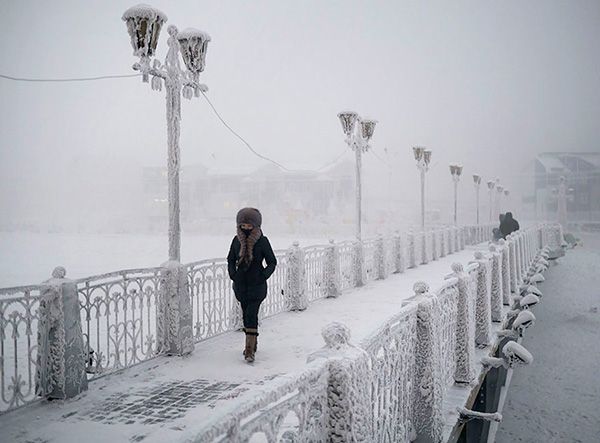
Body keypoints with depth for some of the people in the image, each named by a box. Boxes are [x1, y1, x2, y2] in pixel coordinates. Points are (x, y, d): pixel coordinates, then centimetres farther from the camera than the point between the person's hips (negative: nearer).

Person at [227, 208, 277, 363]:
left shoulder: (262, 241, -8)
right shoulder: (237, 240, 2)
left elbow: (272, 262, 0)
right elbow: (230, 260, 14)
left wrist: (263, 275, -12)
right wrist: (232, 274, -1)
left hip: (257, 285, -4)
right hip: (241, 284, 4)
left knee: (251, 315, -13)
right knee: (247, 314, 13)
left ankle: (250, 350, -12)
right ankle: (253, 343, 30)